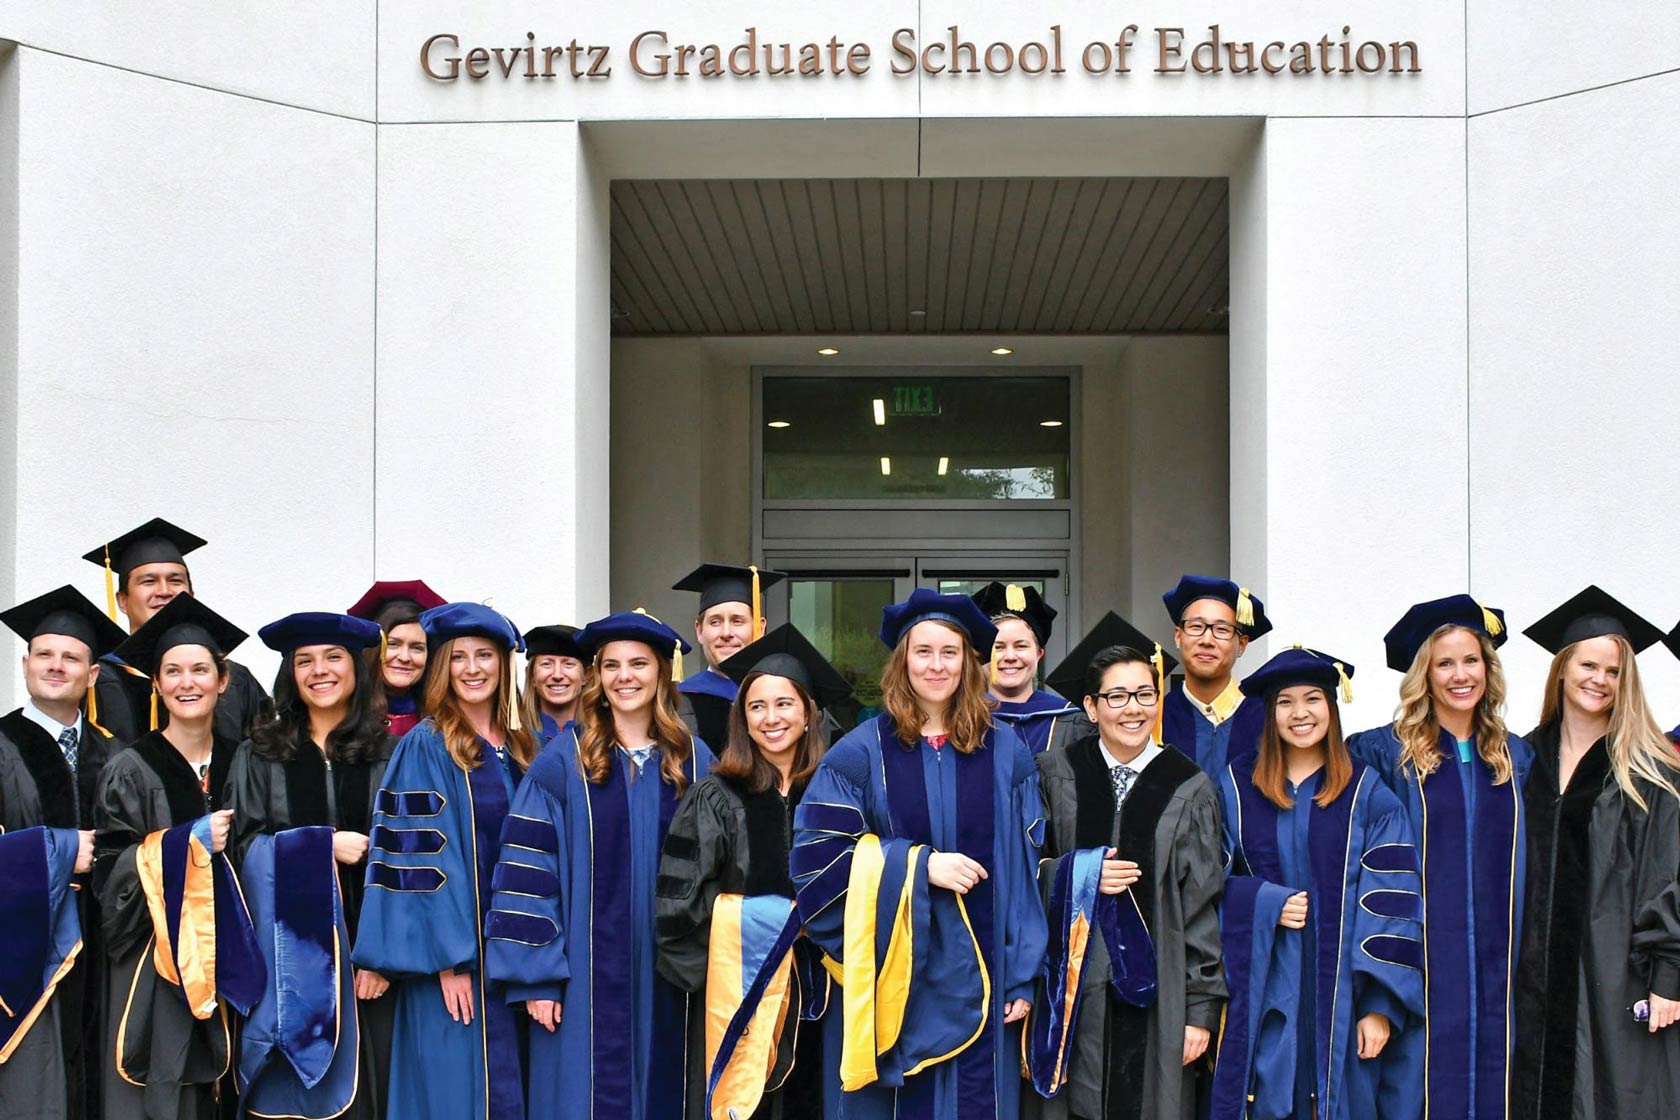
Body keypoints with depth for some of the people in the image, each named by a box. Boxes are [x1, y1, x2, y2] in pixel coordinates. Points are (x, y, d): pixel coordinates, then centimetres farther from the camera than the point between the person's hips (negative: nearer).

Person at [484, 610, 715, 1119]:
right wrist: (536, 974, -12)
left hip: (668, 978, 3)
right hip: (587, 977, -3)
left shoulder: (694, 761, 6)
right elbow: (528, 868, -6)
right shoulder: (564, 761, -3)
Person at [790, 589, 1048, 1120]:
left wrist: (1023, 975, -2)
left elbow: (1026, 868, 4)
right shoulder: (860, 753, 0)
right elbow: (816, 856, -5)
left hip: (977, 975, 1)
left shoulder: (1006, 753, 5)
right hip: (887, 976, -1)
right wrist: (919, 866, -16)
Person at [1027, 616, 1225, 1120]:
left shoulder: (1189, 789, 1)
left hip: (1156, 993, -1)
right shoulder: (1057, 773, 5)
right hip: (1074, 993, 1)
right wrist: (1080, 874, -12)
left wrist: (1201, 1010, -4)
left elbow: (1203, 908, 0)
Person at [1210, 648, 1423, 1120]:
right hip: (1262, 991, 1)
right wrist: (1265, 904, -12)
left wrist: (1380, 1006, -11)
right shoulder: (1236, 787, 6)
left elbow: (1390, 904, -4)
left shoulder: (1368, 795, 1)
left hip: (1341, 993, -1)